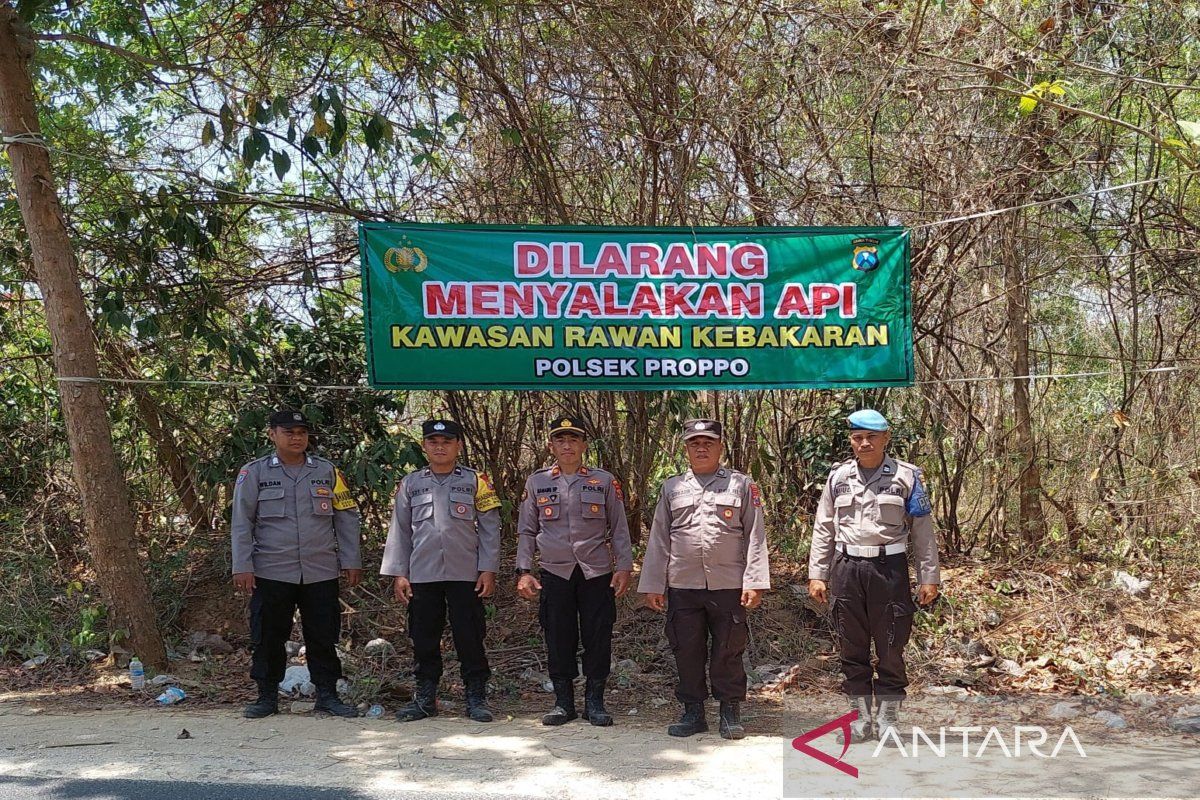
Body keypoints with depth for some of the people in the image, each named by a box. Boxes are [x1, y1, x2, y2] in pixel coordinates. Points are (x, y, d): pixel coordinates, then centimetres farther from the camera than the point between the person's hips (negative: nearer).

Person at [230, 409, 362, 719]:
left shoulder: (328, 472, 7)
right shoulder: (254, 473, 2)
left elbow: (347, 518, 9)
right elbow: (241, 523, 2)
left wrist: (351, 561, 4)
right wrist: (242, 566, -5)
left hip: (321, 573, 1)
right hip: (271, 573, -1)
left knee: (323, 637, 6)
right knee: (268, 637, 5)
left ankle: (327, 695, 16)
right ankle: (267, 696, 20)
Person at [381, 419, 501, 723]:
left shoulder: (476, 481, 4)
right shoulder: (410, 484, 9)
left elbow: (489, 528, 2)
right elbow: (399, 530, 9)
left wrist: (488, 570, -5)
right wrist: (398, 573, 3)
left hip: (465, 574, -2)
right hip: (422, 575, 2)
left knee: (470, 638, 1)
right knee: (424, 639, 8)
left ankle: (476, 698, 11)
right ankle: (425, 698, 20)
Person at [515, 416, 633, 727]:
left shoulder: (605, 481, 4)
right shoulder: (536, 483, 7)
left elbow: (619, 528, 5)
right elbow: (526, 531, 9)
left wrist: (624, 567, -4)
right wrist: (524, 571, 0)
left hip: (597, 572, -1)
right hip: (554, 573, 1)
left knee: (598, 639, 2)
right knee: (558, 640, 5)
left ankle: (594, 702, 16)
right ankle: (563, 702, 18)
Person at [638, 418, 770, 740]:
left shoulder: (742, 484, 5)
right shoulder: (671, 488, 11)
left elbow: (755, 536, 1)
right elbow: (658, 539, 11)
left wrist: (754, 582, -7)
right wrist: (652, 585, 6)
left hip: (728, 586, -2)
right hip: (682, 586, 2)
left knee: (728, 652, 4)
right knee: (687, 651, 7)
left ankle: (730, 713, 17)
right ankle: (693, 712, 20)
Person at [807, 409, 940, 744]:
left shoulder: (906, 476, 1)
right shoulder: (838, 477, 8)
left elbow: (923, 530, 3)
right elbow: (823, 529, 12)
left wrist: (928, 577, -1)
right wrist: (817, 574, 7)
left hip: (889, 567, -2)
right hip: (847, 569, 3)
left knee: (891, 648, 3)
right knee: (852, 648, 8)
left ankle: (887, 719, 16)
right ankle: (861, 717, 21)